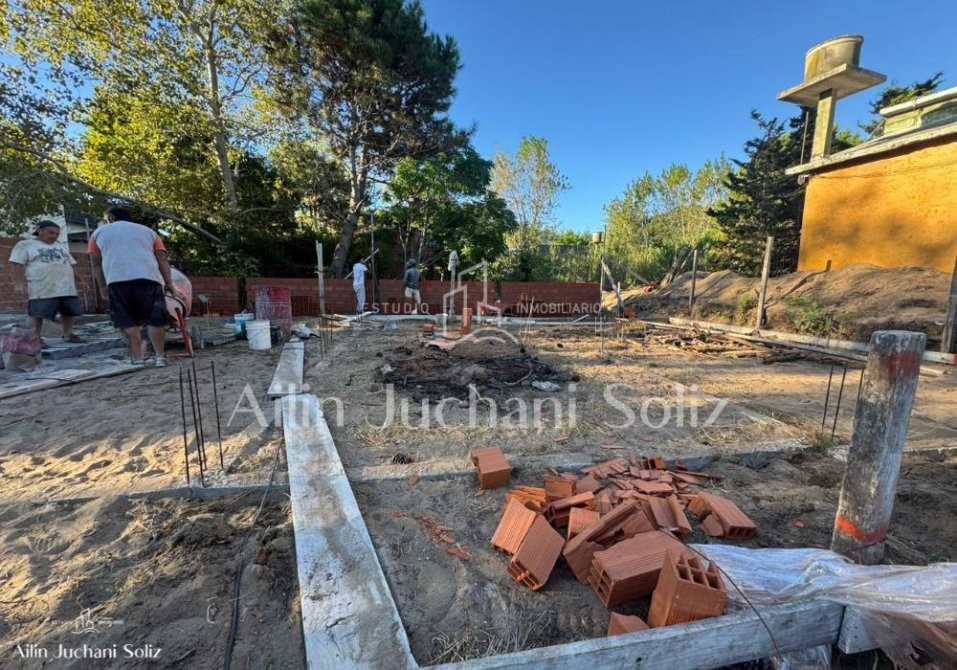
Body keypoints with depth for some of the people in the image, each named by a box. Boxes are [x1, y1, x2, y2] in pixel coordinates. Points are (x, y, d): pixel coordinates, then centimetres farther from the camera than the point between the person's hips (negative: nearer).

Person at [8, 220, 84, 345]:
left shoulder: (62, 246, 21)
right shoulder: (25, 245, 4)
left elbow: (70, 264, 23)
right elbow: (17, 265, -3)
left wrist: (73, 283, 17)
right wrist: (19, 284, -12)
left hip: (67, 287, 5)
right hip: (42, 289, -5)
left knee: (68, 312, 6)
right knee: (38, 314, -4)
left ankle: (68, 335, 15)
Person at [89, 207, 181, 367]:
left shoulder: (99, 232, 24)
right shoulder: (147, 231, 25)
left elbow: (97, 264, 22)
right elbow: (162, 259, 14)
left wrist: (102, 287, 28)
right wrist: (169, 284, 11)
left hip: (117, 280, 0)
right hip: (148, 277, 0)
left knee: (128, 322, 4)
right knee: (155, 319, 2)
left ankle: (138, 359, 3)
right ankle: (160, 356, 1)